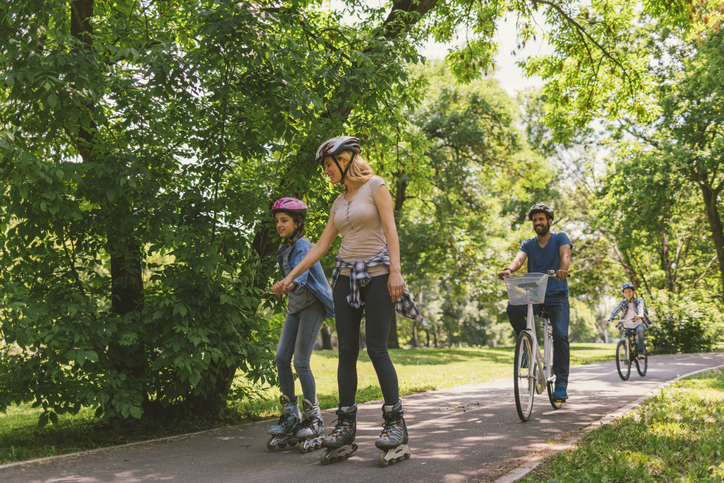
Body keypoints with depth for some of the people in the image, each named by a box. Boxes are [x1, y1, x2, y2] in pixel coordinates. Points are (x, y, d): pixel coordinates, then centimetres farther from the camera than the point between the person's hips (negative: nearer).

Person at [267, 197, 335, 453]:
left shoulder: (303, 245, -15)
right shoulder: (284, 249, 12)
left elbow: (301, 272, -34)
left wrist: (290, 284, -53)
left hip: (312, 305, -8)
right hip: (296, 307, 8)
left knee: (301, 362, -11)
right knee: (281, 357, -3)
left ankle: (314, 419, -1)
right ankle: (290, 414, 7)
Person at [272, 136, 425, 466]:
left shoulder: (375, 186, -1)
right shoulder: (339, 203, 16)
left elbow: (390, 230, -8)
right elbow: (321, 246, 17)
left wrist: (395, 271, -17)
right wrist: (290, 277, 14)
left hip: (376, 273, -6)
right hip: (346, 275, 6)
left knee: (377, 349, -8)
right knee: (346, 350, 2)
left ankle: (395, 423, 1)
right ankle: (345, 425, 6)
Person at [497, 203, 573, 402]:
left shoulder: (560, 238, 4)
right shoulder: (528, 244, 11)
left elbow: (565, 254, -18)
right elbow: (519, 258, -9)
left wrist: (563, 269, -42)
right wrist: (509, 269, -34)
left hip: (557, 296, -2)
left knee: (560, 335, -18)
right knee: (513, 308, -28)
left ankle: (561, 384, -10)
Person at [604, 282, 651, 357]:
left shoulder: (639, 300, -1)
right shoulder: (623, 302, 3)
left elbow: (641, 308, -24)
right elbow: (616, 310, -14)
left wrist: (640, 315, -48)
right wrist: (609, 317, -35)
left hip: (639, 324, -2)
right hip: (627, 326, 2)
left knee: (640, 330, -34)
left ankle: (640, 352, -28)